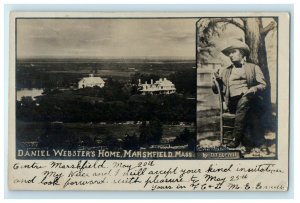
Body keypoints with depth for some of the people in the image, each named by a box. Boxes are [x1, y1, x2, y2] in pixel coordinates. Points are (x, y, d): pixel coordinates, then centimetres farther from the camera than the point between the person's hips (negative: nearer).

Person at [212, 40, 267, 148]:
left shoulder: (253, 68, 22)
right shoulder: (226, 71, 29)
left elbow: (263, 84, 9)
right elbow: (216, 90, 25)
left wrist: (253, 90, -14)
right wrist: (217, 80, 2)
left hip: (249, 99, -2)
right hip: (233, 102, 2)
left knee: (244, 101, -37)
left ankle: (237, 138, -37)